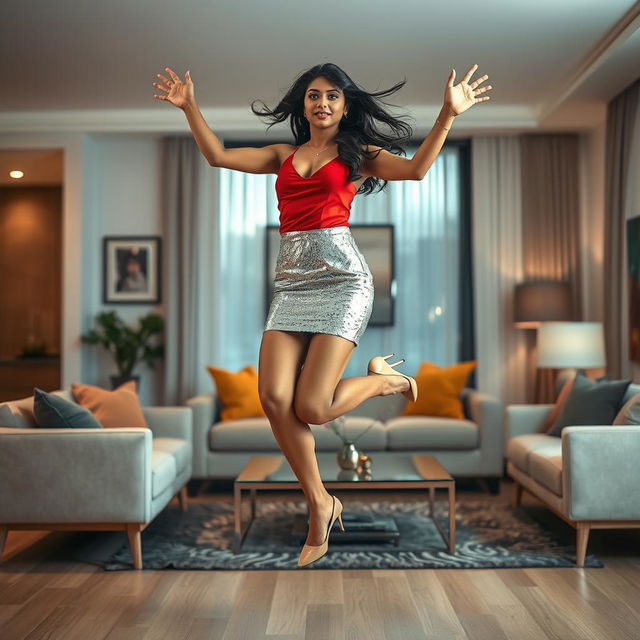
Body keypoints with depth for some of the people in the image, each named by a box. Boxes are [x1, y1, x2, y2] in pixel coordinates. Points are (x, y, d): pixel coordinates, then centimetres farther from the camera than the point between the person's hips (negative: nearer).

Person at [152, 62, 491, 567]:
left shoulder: (358, 154, 10)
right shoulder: (283, 156, 20)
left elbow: (416, 168, -7)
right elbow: (218, 156, 14)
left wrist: (448, 114, -15)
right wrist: (190, 108, 10)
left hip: (341, 278, -4)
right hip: (291, 282, 5)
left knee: (310, 408, -15)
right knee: (275, 399, -12)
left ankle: (385, 379, 17)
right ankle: (320, 505, 8)